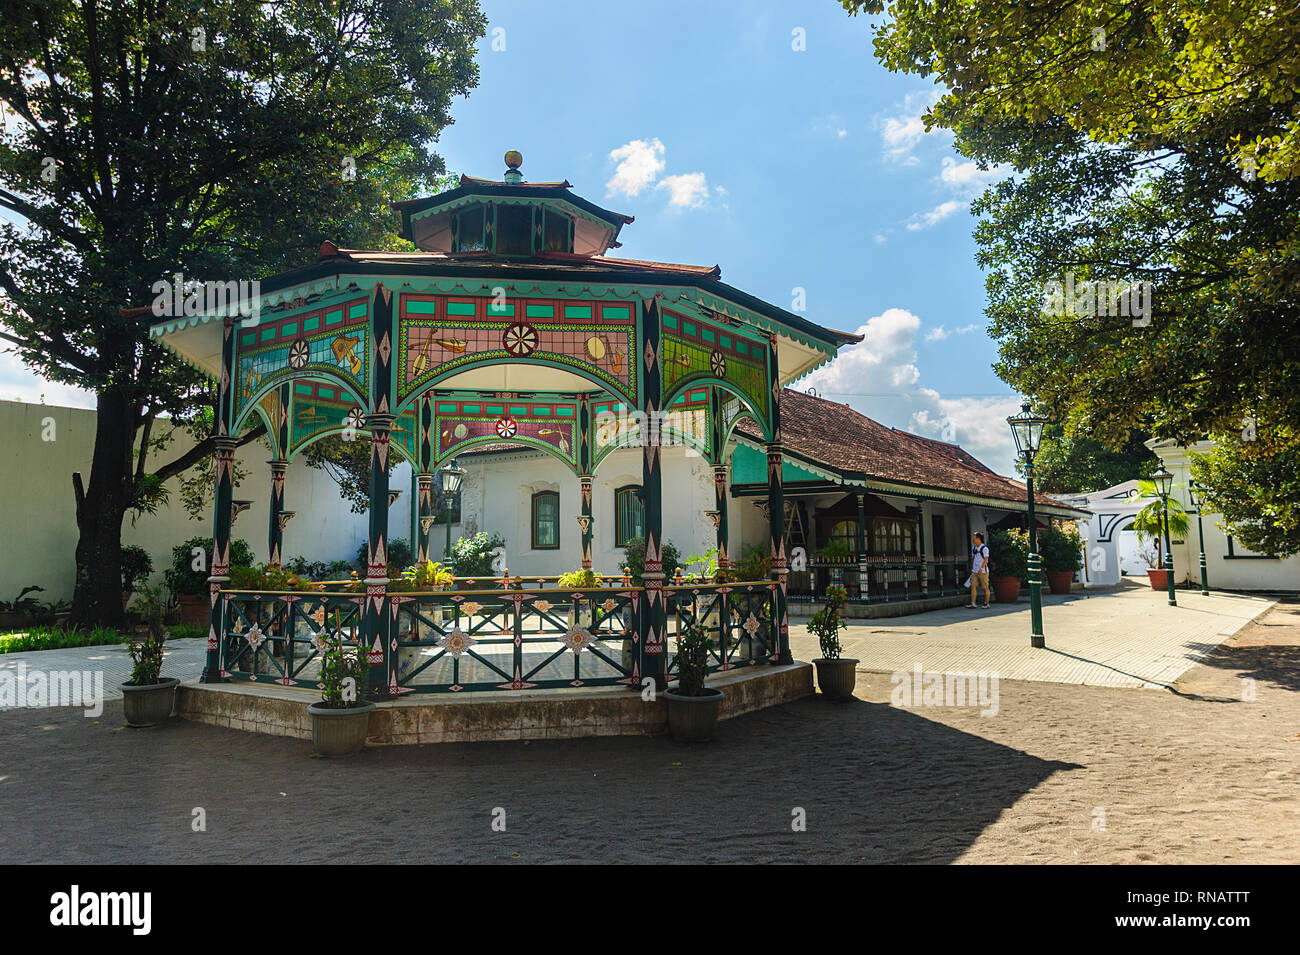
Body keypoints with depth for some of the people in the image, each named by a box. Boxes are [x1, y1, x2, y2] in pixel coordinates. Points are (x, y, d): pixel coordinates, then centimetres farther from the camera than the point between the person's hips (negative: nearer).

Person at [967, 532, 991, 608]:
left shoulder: (984, 548, -9)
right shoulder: (974, 548, 12)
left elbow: (986, 559, -13)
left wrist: (981, 569, -20)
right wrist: (972, 568, 17)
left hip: (983, 571, -6)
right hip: (975, 571, 6)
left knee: (985, 587, 2)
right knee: (973, 586, -4)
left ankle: (986, 604, 12)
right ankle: (973, 603, -7)